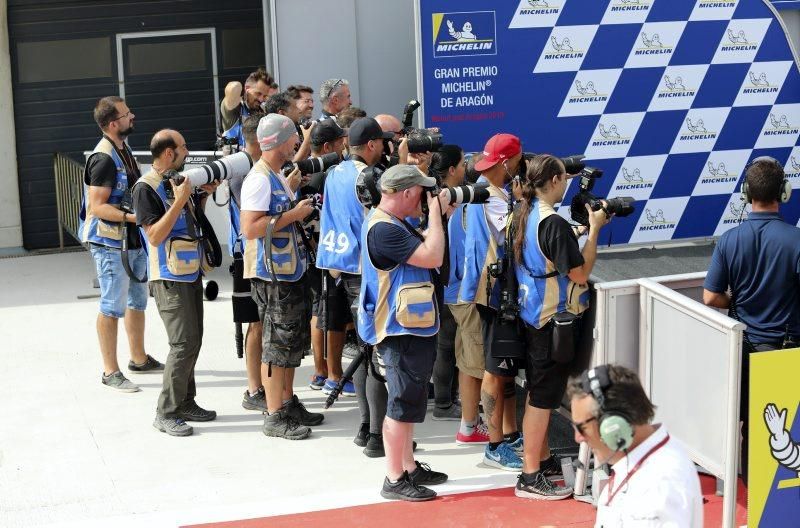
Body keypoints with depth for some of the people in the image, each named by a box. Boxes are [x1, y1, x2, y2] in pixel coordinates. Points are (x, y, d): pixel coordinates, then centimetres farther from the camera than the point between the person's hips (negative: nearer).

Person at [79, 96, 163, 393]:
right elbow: (98, 206, -23)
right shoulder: (104, 158, -19)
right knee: (112, 307, -3)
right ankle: (110, 372, 5)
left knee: (137, 301, 19)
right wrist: (131, 216, -31)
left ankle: (139, 359, 34)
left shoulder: (123, 151, 12)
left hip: (134, 241, 10)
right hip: (110, 244, -10)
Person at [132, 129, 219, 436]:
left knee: (192, 341, 12)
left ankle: (185, 403, 21)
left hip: (191, 273, 9)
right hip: (170, 278, -9)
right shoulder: (146, 187, -13)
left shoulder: (176, 181, 13)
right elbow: (155, 235, -19)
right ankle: (166, 413, -5)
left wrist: (204, 196, 8)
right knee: (184, 343, -11)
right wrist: (180, 200, -23)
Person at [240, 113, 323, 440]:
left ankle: (288, 404, 29)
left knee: (294, 340, 18)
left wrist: (292, 190, 14)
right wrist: (293, 214, -21)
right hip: (271, 274, -10)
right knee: (277, 344, -3)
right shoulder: (259, 179, -17)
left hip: (291, 271, 10)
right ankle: (275, 417, 4)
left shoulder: (277, 177, 13)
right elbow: (250, 228, -25)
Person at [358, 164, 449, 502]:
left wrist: (438, 213, 7)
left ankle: (408, 467, 29)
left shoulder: (395, 223, 12)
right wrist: (434, 212, -16)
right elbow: (433, 257, -26)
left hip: (412, 329, 11)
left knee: (409, 400, 18)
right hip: (400, 332, -11)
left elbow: (425, 248, 15)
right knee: (403, 404, -3)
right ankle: (394, 480, 5)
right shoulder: (384, 229, -23)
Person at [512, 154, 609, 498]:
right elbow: (580, 273, -19)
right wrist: (594, 228, -12)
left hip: (533, 314, 10)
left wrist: (583, 228, 9)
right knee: (544, 396, -2)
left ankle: (542, 459, 33)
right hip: (555, 318, -10)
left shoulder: (524, 215, 5)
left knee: (538, 390, 20)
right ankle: (531, 478, 4)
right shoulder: (554, 223, -23)